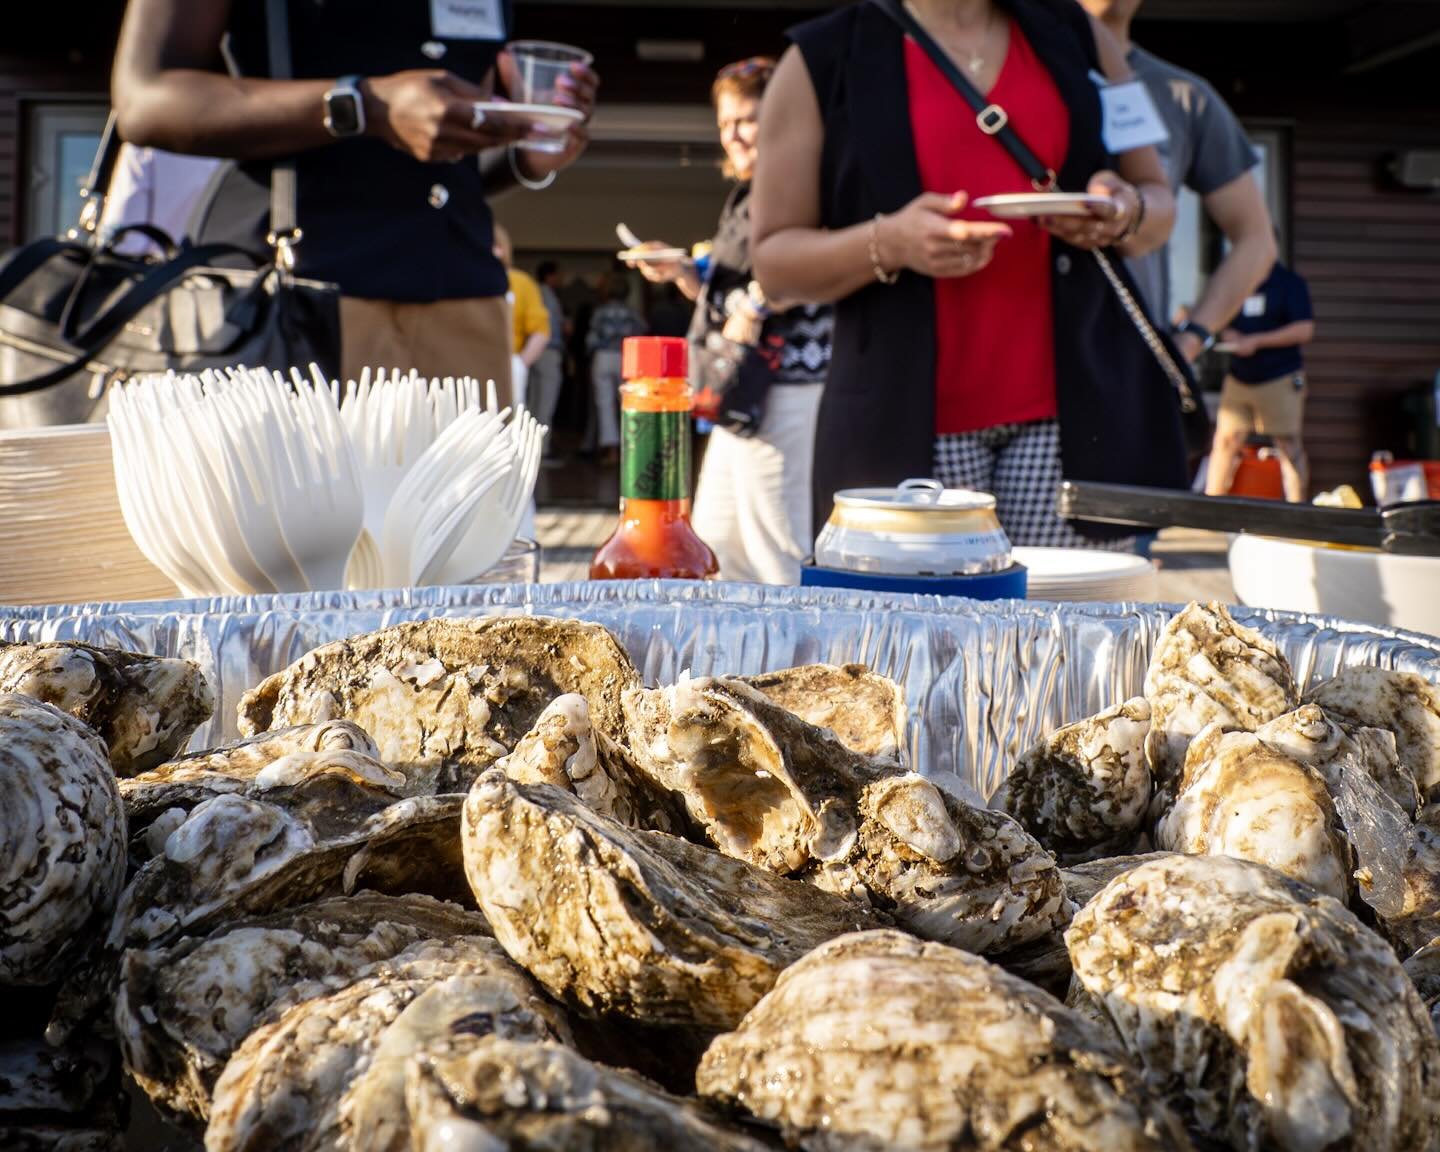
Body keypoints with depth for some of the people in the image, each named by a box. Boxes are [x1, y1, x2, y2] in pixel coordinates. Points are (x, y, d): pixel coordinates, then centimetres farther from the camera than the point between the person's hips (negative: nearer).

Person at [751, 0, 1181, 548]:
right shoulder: (822, 59, 6)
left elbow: (1159, 203, 21)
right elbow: (774, 259, 3)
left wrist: (1126, 215, -4)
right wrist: (886, 244, -17)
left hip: (1072, 405, 3)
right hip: (909, 421, -2)